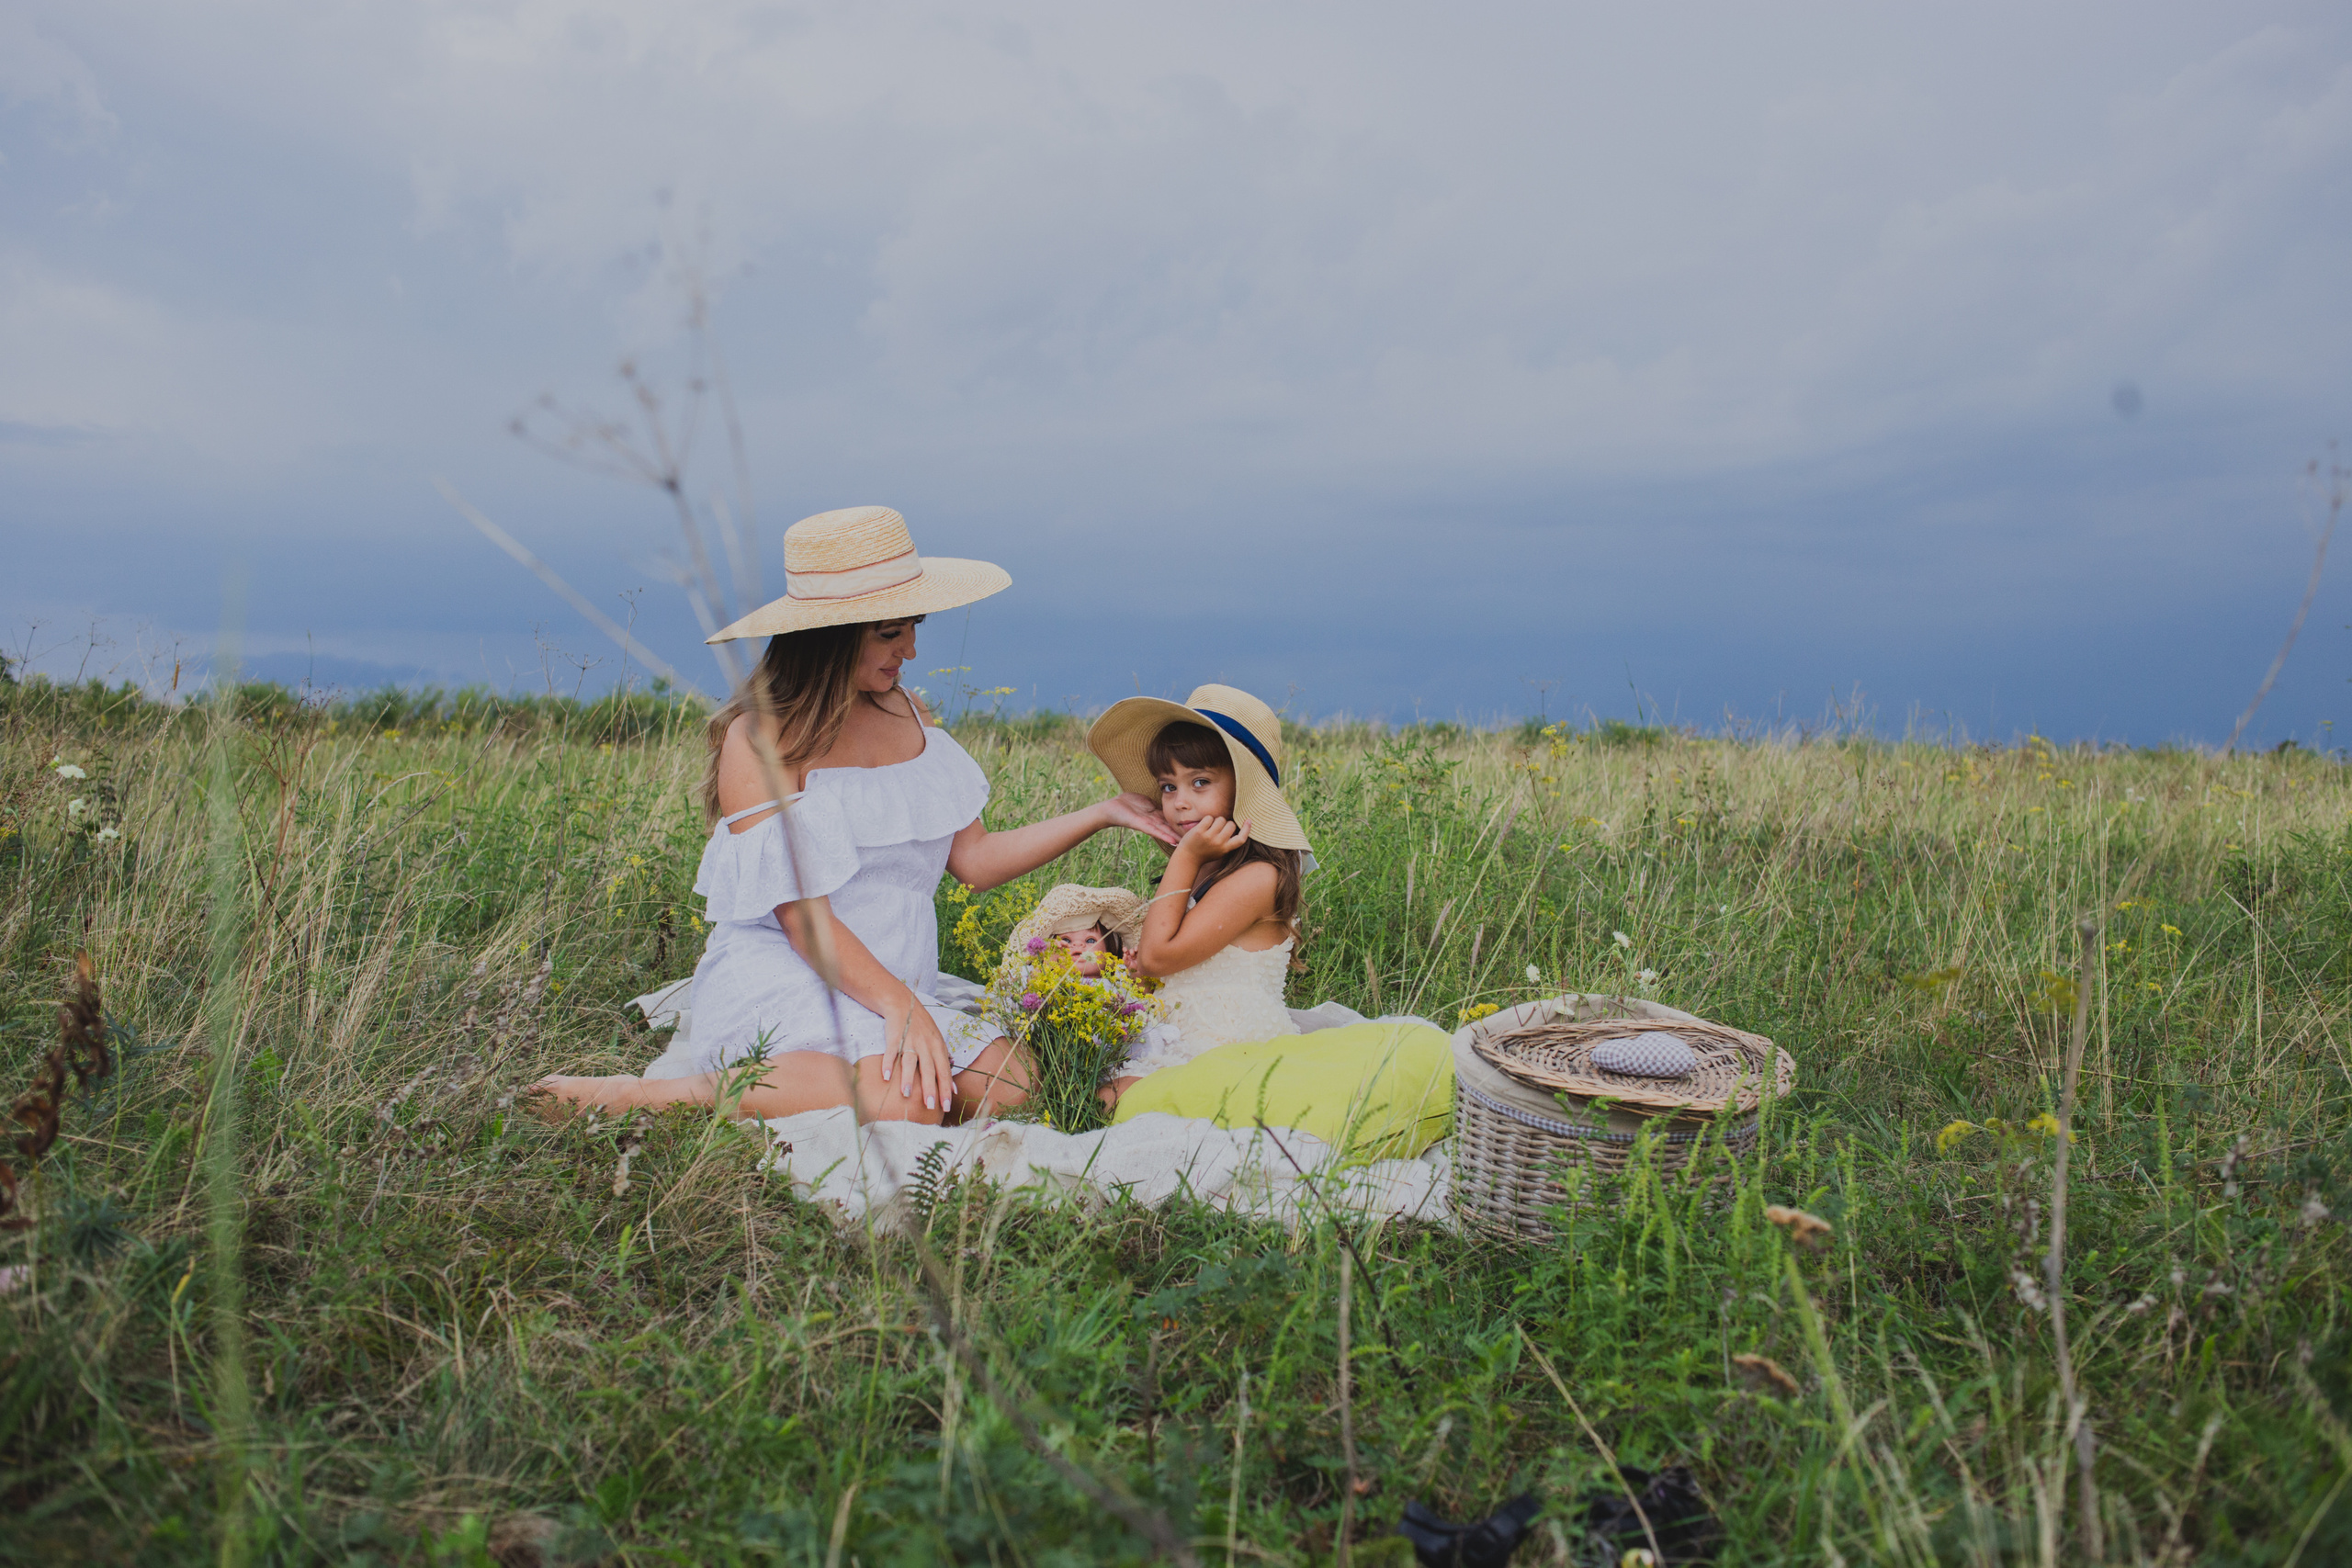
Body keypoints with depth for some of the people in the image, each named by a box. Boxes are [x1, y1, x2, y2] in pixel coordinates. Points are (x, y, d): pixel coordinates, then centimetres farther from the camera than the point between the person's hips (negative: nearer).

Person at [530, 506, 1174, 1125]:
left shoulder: (904, 714, 13)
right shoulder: (759, 738, -9)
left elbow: (975, 859, 12)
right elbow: (801, 914, -15)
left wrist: (1102, 813, 7)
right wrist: (898, 1004, -26)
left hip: (889, 991, 7)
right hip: (774, 982, -7)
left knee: (1008, 1082, -20)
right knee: (907, 1100, -34)